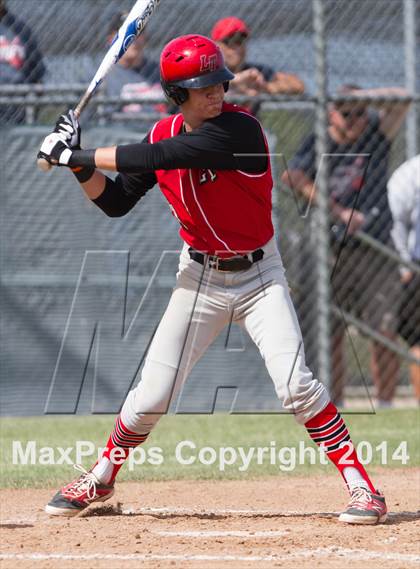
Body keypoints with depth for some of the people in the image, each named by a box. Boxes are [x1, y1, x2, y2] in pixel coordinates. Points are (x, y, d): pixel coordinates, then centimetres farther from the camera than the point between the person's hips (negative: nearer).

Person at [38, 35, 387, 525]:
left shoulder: (239, 130, -22)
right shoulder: (163, 134, -3)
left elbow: (160, 157, -31)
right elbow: (114, 202, 5)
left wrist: (77, 155, -26)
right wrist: (78, 163, -12)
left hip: (259, 275, -4)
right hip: (200, 278, 4)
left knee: (295, 384, -18)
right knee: (151, 396, 1)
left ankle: (361, 485, -9)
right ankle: (100, 479, 23)